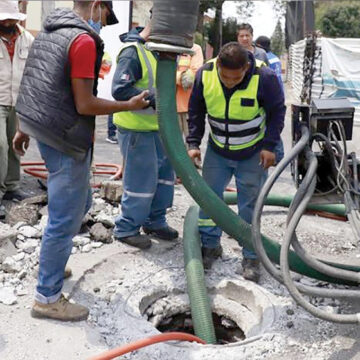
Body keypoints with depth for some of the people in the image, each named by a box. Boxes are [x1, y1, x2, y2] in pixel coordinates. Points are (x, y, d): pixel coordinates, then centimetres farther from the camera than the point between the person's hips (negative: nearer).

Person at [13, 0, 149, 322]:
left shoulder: (49, 31, 12)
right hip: (66, 141, -10)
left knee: (79, 202, 24)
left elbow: (36, 86, 18)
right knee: (65, 219, -1)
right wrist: (130, 105, -8)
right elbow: (85, 105, -20)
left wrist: (24, 128, 25)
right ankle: (47, 298, 10)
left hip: (46, 134, 10)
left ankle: (52, 261, 37)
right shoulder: (84, 41, -17)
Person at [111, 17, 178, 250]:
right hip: (135, 129, -10)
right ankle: (126, 229, 15)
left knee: (166, 172, 15)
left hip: (155, 126, 10)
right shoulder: (132, 52, -18)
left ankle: (155, 221, 30)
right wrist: (153, 99, -28)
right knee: (142, 181, -3)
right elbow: (120, 90, -26)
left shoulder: (153, 51, 13)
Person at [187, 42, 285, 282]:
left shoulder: (264, 78, -24)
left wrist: (269, 146, -14)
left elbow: (277, 112, -8)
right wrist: (194, 143, -5)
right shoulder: (205, 74, -15)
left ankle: (251, 256, 18)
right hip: (217, 151, 3)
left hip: (253, 154, -3)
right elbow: (196, 111, 0)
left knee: (250, 204, 3)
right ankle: (210, 245, 27)